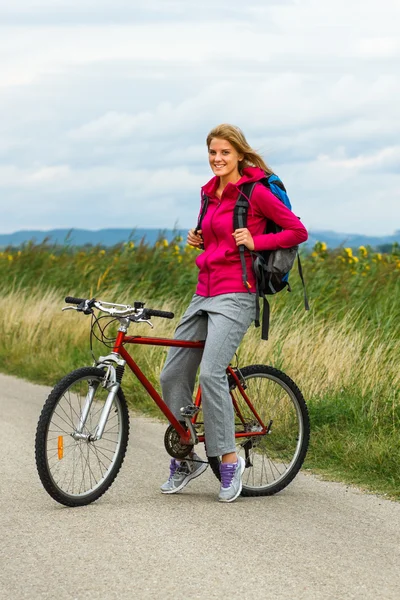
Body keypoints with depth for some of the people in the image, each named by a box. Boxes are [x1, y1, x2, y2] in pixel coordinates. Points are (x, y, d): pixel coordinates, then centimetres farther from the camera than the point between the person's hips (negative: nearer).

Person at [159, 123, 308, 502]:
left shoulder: (254, 191, -7)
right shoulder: (210, 193, 14)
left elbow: (297, 231, -5)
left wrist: (255, 242, -14)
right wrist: (199, 240, 8)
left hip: (236, 295, -8)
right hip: (204, 293, 8)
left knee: (211, 373, -23)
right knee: (172, 376, 4)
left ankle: (229, 460, -11)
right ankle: (184, 459, 19)